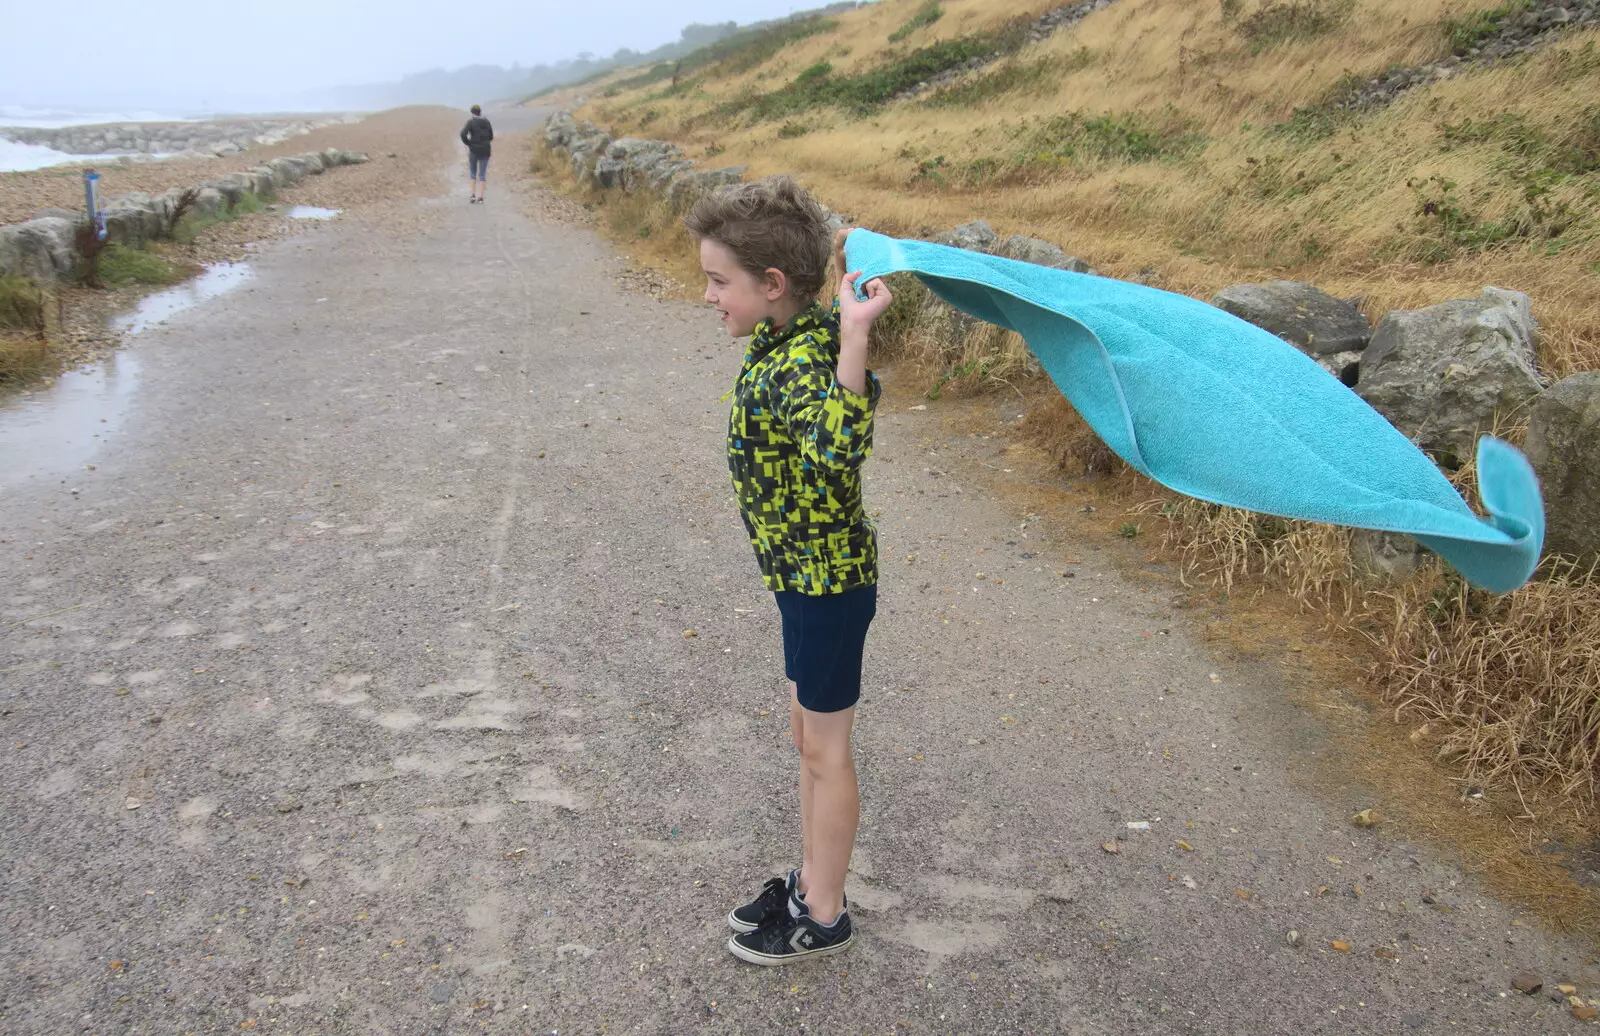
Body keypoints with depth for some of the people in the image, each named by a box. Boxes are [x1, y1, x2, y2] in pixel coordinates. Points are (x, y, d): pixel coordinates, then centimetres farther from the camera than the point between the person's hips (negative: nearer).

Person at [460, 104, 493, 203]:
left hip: (474, 150, -3)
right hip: (485, 150, 3)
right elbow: (491, 137, 9)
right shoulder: (486, 122, 4)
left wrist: (467, 143, -5)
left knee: (472, 172, 12)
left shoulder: (470, 122, -8)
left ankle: (473, 194, 3)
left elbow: (463, 134, -19)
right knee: (482, 174, 5)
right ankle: (481, 196, 0)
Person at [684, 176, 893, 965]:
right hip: (808, 575, 10)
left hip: (826, 582, -10)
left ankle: (823, 917, 28)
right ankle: (810, 883, 41)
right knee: (808, 736, 22)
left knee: (823, 750, 8)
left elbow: (836, 448, -52)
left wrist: (854, 334, -51)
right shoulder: (795, 339, 0)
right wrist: (846, 254, 15)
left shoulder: (800, 362, -30)